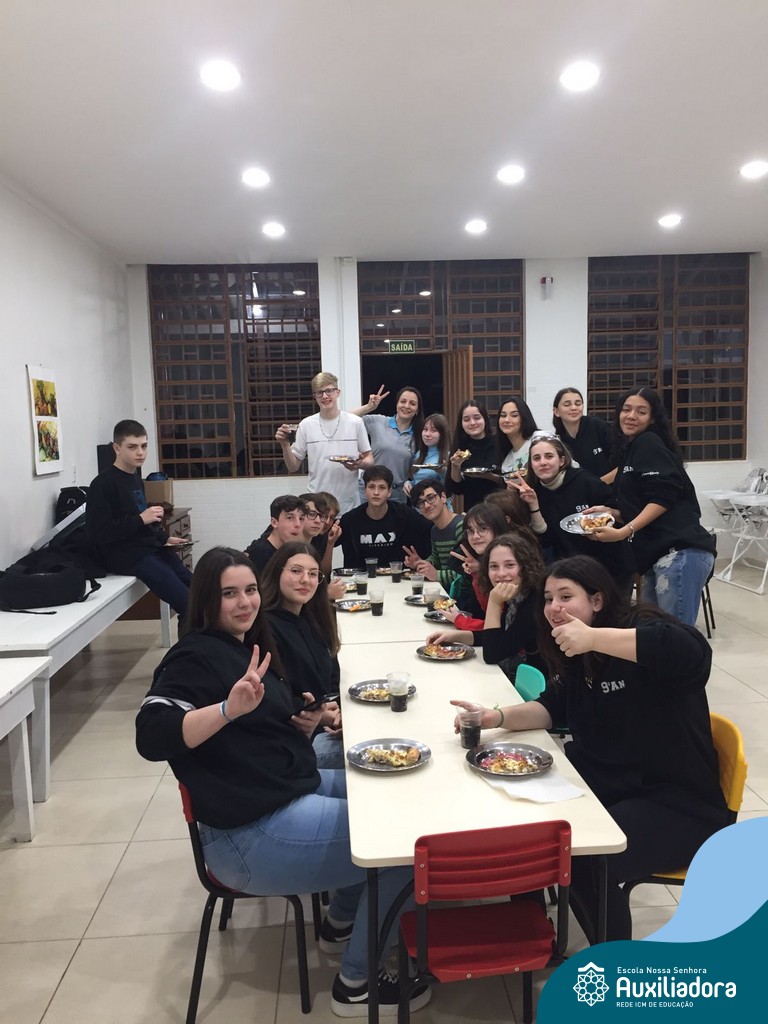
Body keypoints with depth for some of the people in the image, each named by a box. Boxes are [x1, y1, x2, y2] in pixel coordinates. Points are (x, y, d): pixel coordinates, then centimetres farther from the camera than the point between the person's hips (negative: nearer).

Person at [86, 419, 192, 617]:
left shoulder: (135, 477, 14)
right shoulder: (103, 484, -12)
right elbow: (96, 533, -19)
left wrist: (164, 538, 14)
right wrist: (140, 519, -21)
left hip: (151, 548, 9)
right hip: (125, 555, -9)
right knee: (187, 602, -21)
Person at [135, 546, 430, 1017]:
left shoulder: (248, 647, 12)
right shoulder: (196, 656, -15)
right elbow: (151, 736, -30)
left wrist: (305, 725, 0)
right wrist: (228, 708, -43)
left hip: (297, 788, 10)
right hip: (253, 834, -10)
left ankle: (341, 922, 32)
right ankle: (357, 982, 11)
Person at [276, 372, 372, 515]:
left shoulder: (355, 422, -2)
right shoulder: (306, 425, 1)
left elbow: (370, 460, 5)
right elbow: (293, 468, 4)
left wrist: (360, 464, -16)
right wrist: (285, 445, -12)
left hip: (348, 504, 0)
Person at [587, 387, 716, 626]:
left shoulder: (649, 443, -3)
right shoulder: (629, 451, 23)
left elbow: (663, 499, -13)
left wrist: (623, 532, -17)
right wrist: (609, 511, 11)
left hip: (680, 553, -9)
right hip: (657, 556, 9)